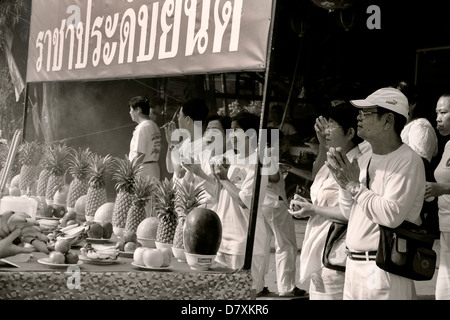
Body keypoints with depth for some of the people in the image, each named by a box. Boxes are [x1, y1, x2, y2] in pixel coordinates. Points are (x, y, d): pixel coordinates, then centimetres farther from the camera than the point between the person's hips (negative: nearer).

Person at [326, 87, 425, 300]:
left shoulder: (407, 161, -12)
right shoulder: (365, 159, 14)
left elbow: (391, 215, -24)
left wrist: (354, 185, -14)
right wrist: (344, 182, 0)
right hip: (353, 265, 8)